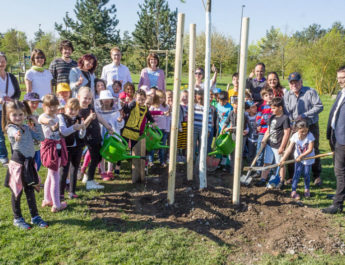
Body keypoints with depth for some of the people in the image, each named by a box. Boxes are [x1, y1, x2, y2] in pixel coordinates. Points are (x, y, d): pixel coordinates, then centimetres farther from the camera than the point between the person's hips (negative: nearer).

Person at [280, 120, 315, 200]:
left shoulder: (310, 136, -21)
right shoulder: (295, 136, -16)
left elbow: (310, 149, -20)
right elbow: (289, 149, -16)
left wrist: (301, 156, -24)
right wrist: (283, 159, -22)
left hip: (308, 159, -1)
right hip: (298, 159, 1)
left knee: (306, 174, 7)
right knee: (297, 174, -4)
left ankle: (307, 189, 31)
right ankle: (293, 191, 5)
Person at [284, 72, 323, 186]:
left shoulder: (311, 92, -8)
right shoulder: (287, 95, 2)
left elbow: (319, 106, -14)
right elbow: (286, 113, 2)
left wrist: (304, 115, -20)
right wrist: (291, 124, -13)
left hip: (311, 126, -2)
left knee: (314, 150, 5)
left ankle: (317, 176, 21)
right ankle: (291, 176, 15)